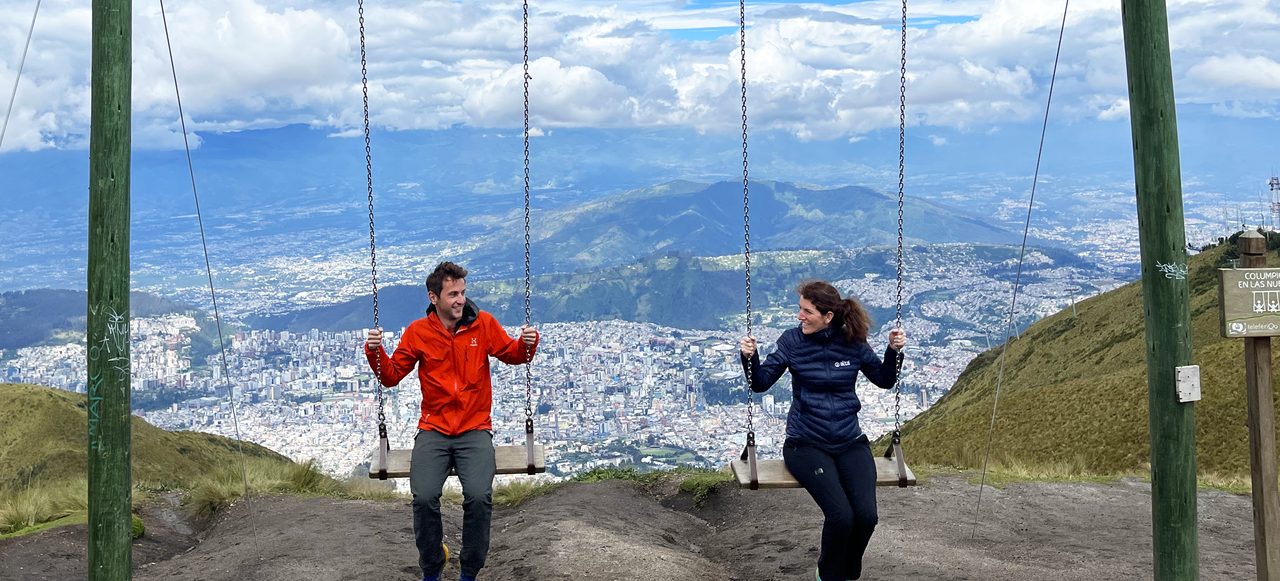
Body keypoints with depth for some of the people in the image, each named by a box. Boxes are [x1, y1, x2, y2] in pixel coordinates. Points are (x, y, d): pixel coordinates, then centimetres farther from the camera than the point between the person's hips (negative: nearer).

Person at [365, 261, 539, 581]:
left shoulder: (484, 323, 1)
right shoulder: (418, 332, 2)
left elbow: (512, 354, 14)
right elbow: (391, 376, 7)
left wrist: (527, 343, -7)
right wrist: (376, 352, -10)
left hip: (475, 429, 0)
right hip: (433, 431, 1)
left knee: (479, 497, -24)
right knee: (424, 497, -22)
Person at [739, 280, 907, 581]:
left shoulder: (853, 342, 0)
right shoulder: (793, 340, -5)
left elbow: (884, 379, 13)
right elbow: (761, 383, -1)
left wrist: (894, 351, -3)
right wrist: (750, 358, -18)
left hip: (850, 443, 2)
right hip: (806, 443, -2)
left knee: (866, 515, -20)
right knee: (841, 515, -24)